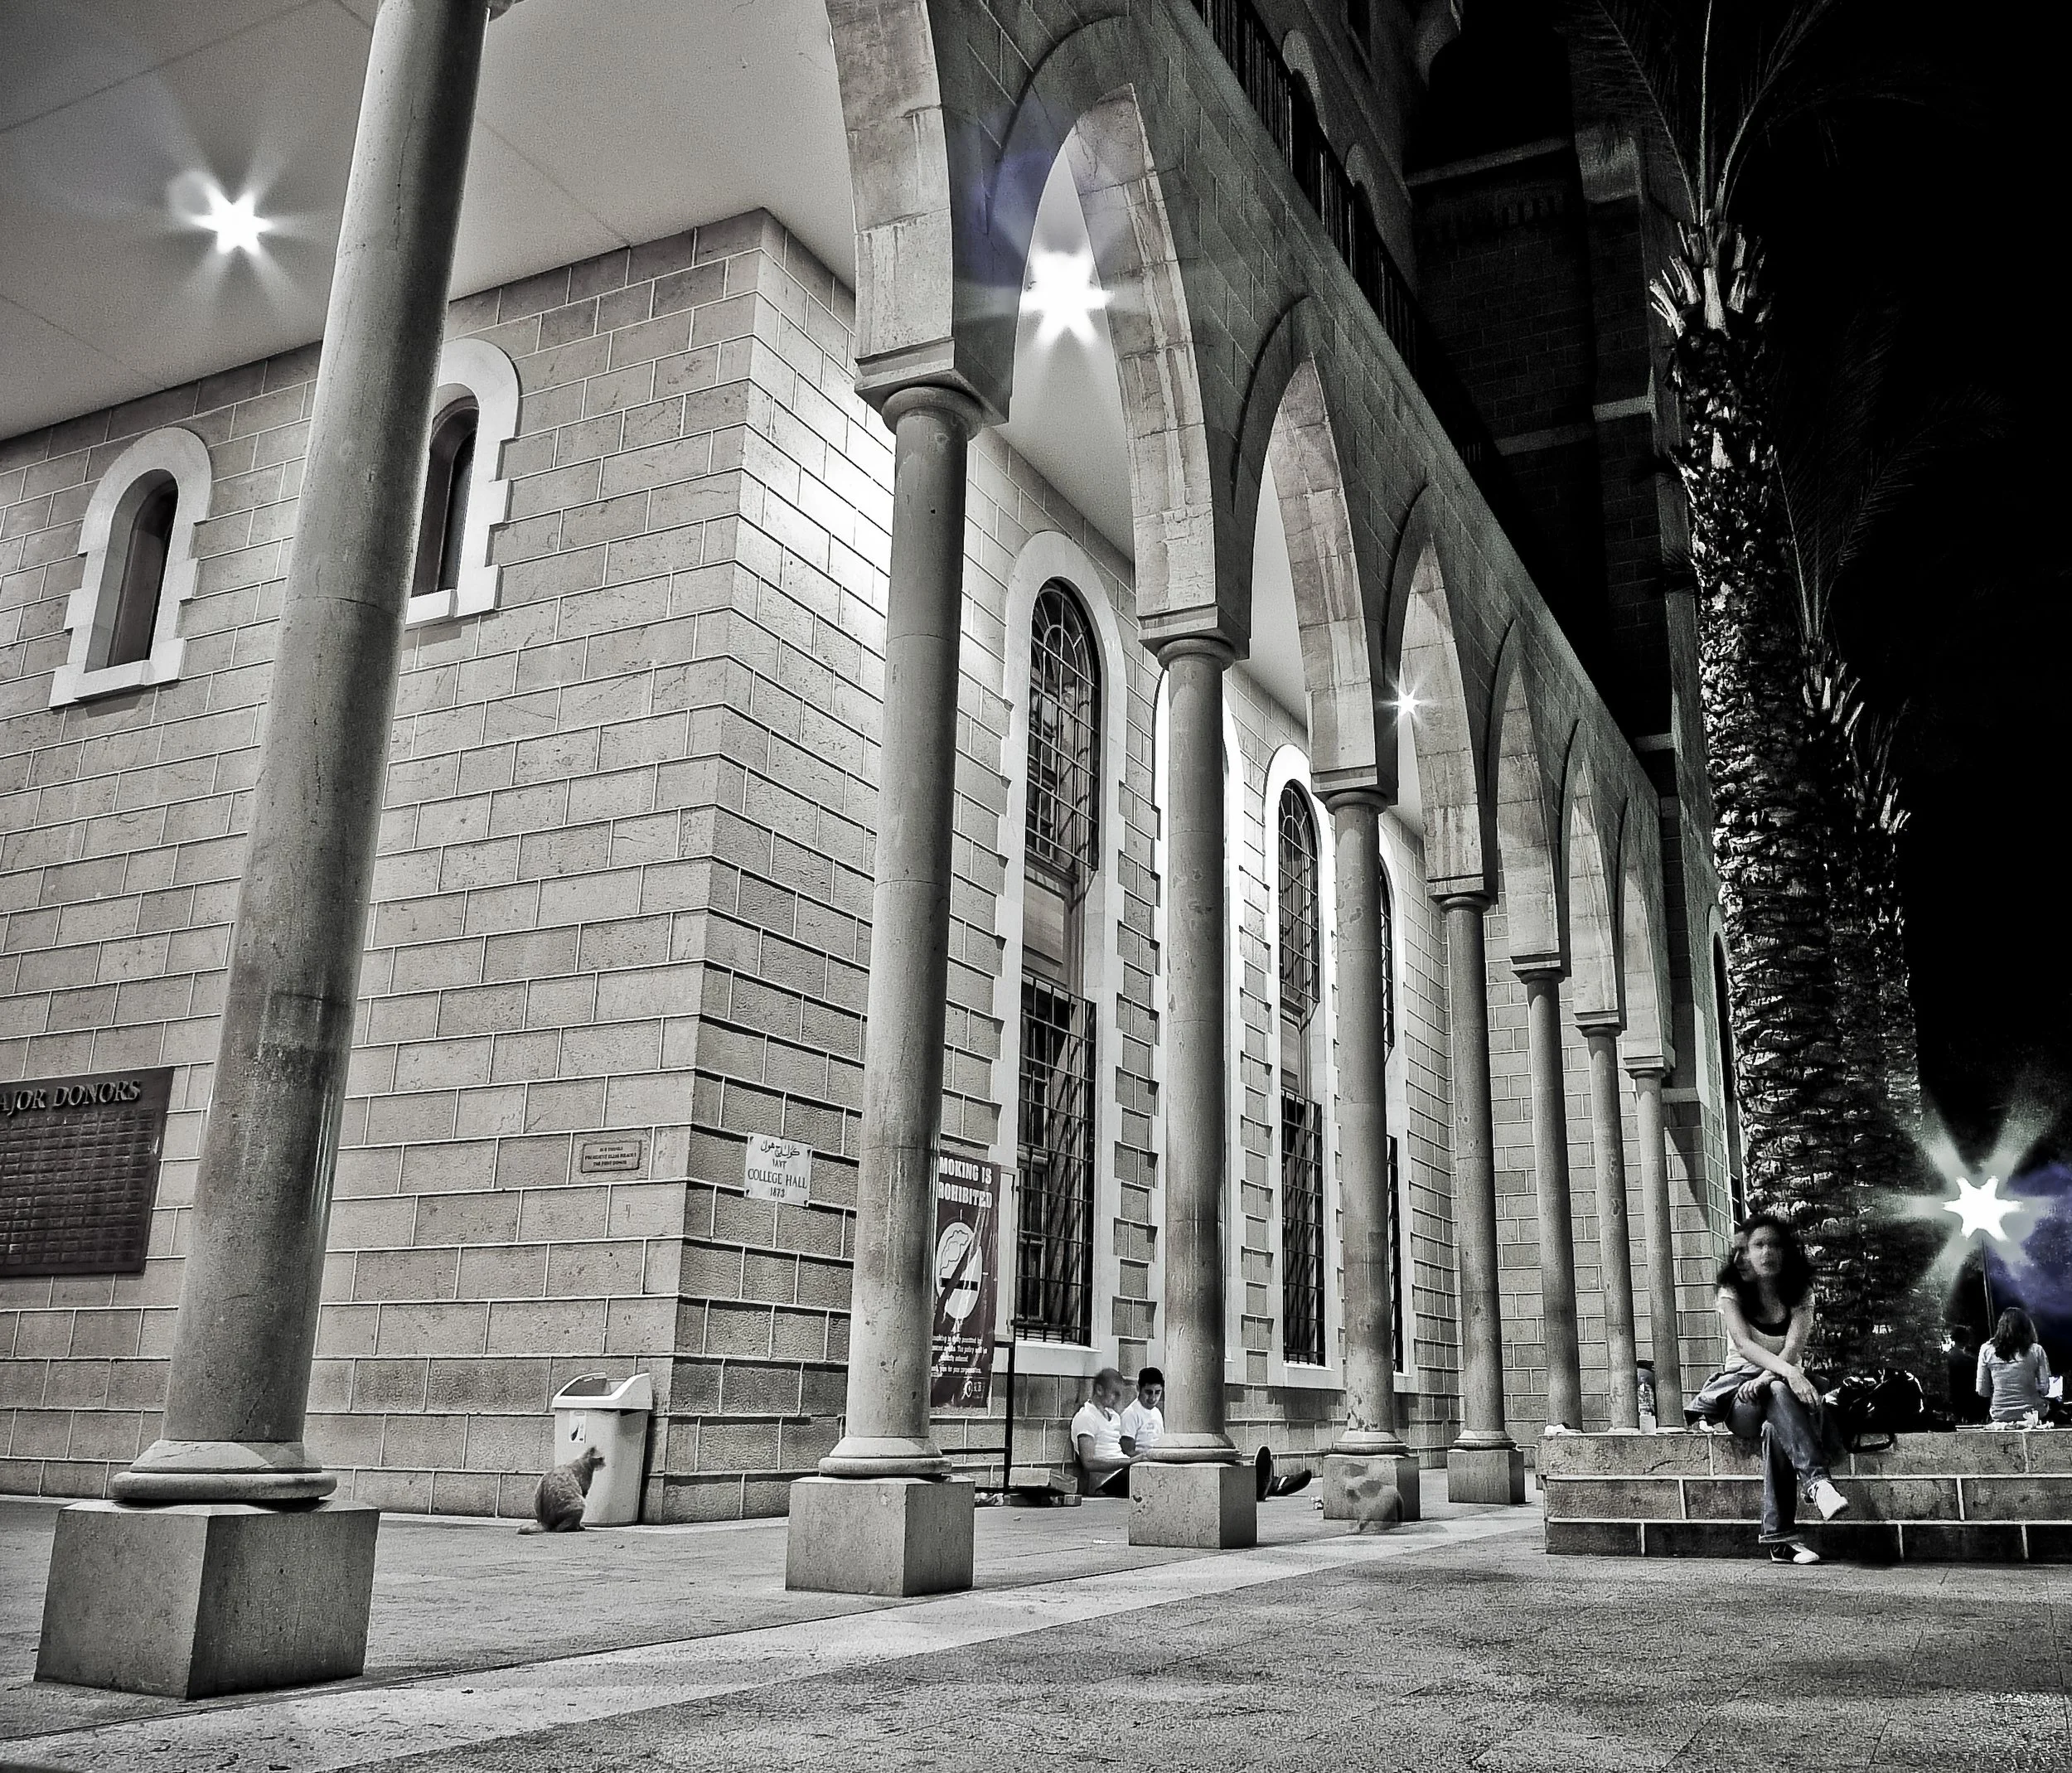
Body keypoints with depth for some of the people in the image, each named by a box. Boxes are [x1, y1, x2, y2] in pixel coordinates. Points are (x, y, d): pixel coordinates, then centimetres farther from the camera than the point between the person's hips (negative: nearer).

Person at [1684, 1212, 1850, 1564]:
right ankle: (1817, 1481, -55)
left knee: (1776, 1427, -36)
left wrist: (1766, 1378, -32)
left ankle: (1779, 1537, -40)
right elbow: (1743, 1344, -18)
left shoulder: (1800, 1295, 4)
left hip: (1783, 1389, 2)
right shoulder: (1732, 1292, 0)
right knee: (1780, 1394, -38)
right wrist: (1787, 1372, -37)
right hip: (1739, 1392, -1)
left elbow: (1794, 1347, -12)